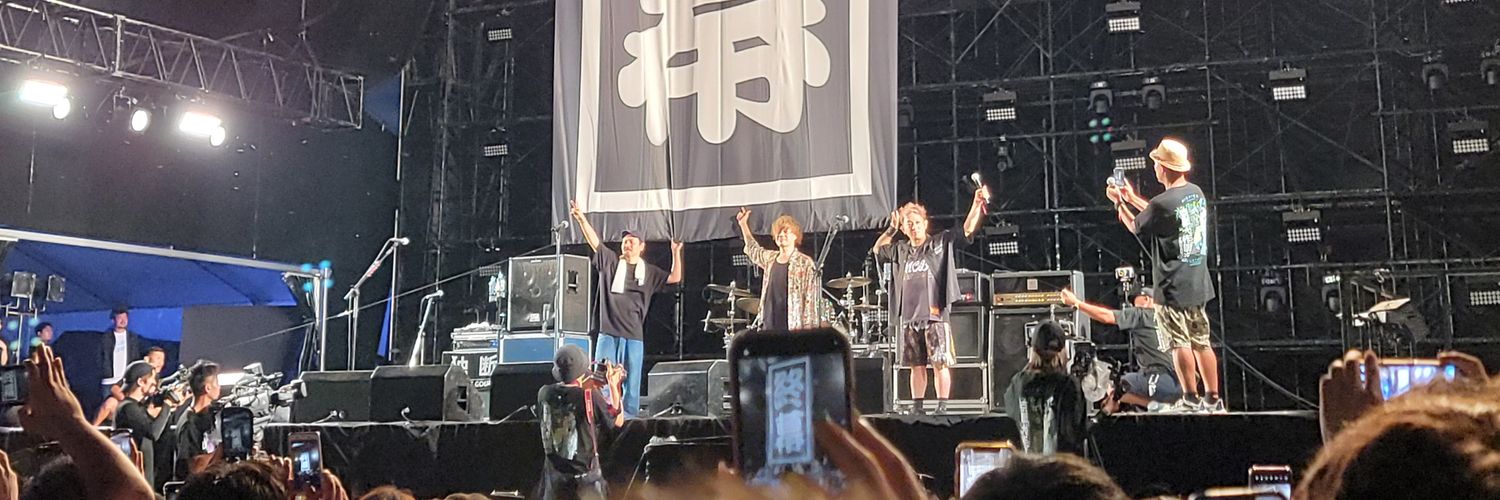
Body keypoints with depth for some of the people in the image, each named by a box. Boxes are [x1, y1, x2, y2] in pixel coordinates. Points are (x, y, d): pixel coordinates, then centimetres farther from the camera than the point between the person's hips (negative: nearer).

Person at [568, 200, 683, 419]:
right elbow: (594, 241, -3)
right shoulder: (610, 262, 7)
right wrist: (582, 219, -16)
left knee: (632, 384, 3)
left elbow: (675, 278, 4)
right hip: (608, 333, -1)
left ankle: (629, 420, 9)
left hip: (634, 336, 1)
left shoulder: (649, 272, 10)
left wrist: (676, 253, -6)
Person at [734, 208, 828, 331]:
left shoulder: (805, 264, -7)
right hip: (768, 328, 7)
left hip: (793, 330, -7)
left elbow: (811, 301, -10)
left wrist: (807, 331, -17)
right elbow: (753, 250, 37)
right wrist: (743, 224, 39)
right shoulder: (770, 259, 14)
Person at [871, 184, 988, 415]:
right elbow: (877, 249, 29)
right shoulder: (901, 251, 16)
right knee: (917, 366, 9)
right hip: (909, 317, 4)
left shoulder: (942, 242, 4)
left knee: (939, 364, -6)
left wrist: (977, 204, -17)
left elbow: (968, 230, -4)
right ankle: (917, 407, 15)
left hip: (935, 315, -4)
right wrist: (891, 229, 18)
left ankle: (942, 407, -2)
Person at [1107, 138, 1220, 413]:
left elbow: (1136, 226, -2)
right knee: (1201, 342, 13)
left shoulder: (1162, 204, -20)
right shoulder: (1196, 193, 5)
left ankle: (1191, 399, 4)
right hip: (1198, 284, 8)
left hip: (1173, 288, -8)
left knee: (1180, 343, 0)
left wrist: (1119, 202, 14)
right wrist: (1133, 198, 27)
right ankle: (1213, 400, 16)